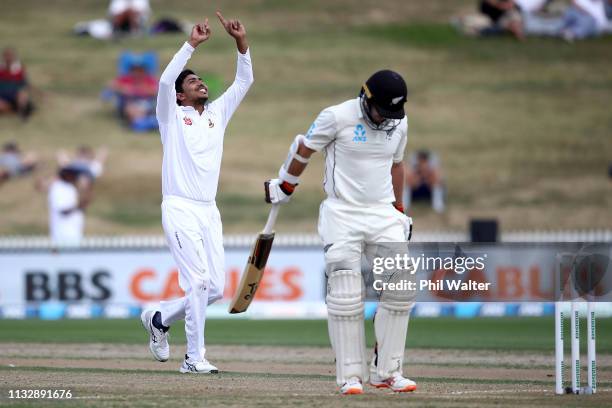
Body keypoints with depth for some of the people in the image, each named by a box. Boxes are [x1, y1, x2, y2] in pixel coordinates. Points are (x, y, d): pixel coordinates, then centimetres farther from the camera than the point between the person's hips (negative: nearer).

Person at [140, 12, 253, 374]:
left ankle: (160, 319, 25)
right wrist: (192, 45, -17)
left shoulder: (217, 114, 19)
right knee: (199, 281, -16)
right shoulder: (172, 117, 4)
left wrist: (242, 43, 1)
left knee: (216, 289, 2)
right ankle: (194, 358, -10)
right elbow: (166, 80, -14)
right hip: (180, 209, -6)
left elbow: (244, 82, 14)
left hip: (209, 212, 6)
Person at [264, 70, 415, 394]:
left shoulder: (398, 124, 5)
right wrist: (283, 188, 11)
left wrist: (399, 209, 22)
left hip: (384, 214, 5)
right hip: (342, 216, -4)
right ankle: (350, 376, -2)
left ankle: (386, 371, 3)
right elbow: (304, 150, 1)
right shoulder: (337, 117, -11)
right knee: (345, 297, -9)